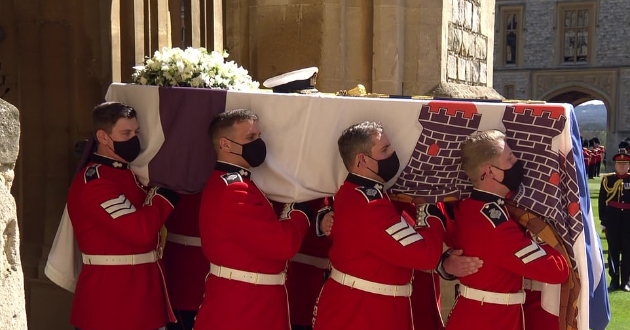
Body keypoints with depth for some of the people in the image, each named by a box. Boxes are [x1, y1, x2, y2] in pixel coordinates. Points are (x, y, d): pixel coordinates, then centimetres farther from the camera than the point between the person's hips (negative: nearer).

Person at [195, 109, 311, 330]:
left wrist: (289, 215, -3)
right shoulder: (234, 190, -21)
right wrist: (301, 214, -7)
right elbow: (283, 244, -25)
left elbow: (266, 233, 13)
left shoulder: (224, 183, 13)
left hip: (247, 299, 10)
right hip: (243, 304, -10)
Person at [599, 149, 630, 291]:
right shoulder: (607, 179, 1)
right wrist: (603, 222, -1)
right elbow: (602, 201, 2)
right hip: (612, 219, 0)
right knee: (613, 250, 5)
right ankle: (614, 281, 13)